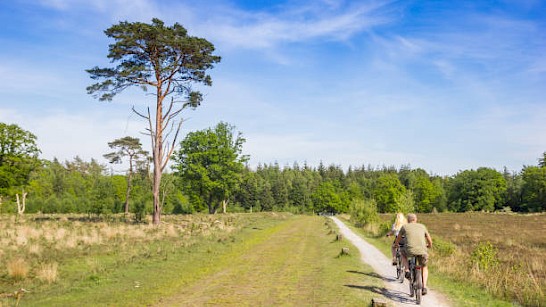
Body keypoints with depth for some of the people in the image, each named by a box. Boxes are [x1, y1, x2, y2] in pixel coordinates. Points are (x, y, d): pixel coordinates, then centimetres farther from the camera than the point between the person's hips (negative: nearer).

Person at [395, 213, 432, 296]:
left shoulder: (404, 227, 16)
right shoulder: (422, 226, 20)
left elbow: (398, 239, 30)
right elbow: (430, 241, 26)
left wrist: (396, 244, 52)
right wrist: (429, 245, 49)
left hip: (410, 251, -1)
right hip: (422, 252, 2)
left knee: (403, 253, 34)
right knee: (424, 268, 29)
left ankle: (407, 270, 16)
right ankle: (424, 287, 11)